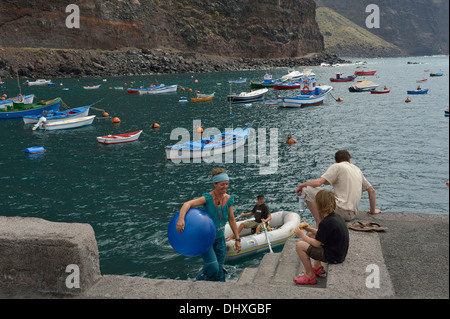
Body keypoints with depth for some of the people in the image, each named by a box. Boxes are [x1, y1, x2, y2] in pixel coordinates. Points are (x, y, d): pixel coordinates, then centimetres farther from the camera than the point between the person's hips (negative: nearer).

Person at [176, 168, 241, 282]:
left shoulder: (228, 199, -4)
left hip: (220, 239, 5)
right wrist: (181, 219, -54)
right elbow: (187, 204, -35)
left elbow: (232, 220, 7)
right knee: (213, 267, -16)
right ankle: (199, 281, 12)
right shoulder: (208, 198, -20)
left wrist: (237, 239, 7)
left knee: (219, 270, 8)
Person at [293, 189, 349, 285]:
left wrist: (302, 235, -5)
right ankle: (318, 267, 28)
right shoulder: (336, 217, 4)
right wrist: (310, 229, 15)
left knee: (300, 245, -11)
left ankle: (310, 276, 0)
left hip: (332, 257, -10)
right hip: (340, 254, 10)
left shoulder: (326, 223, -25)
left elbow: (317, 243, -18)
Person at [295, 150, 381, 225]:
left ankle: (319, 224, -11)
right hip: (351, 214, 8)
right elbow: (372, 190, 25)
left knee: (307, 189, -6)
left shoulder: (337, 166, 0)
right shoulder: (357, 170, 21)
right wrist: (372, 210, 36)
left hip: (341, 210, -8)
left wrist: (301, 185, 4)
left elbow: (318, 183, -12)